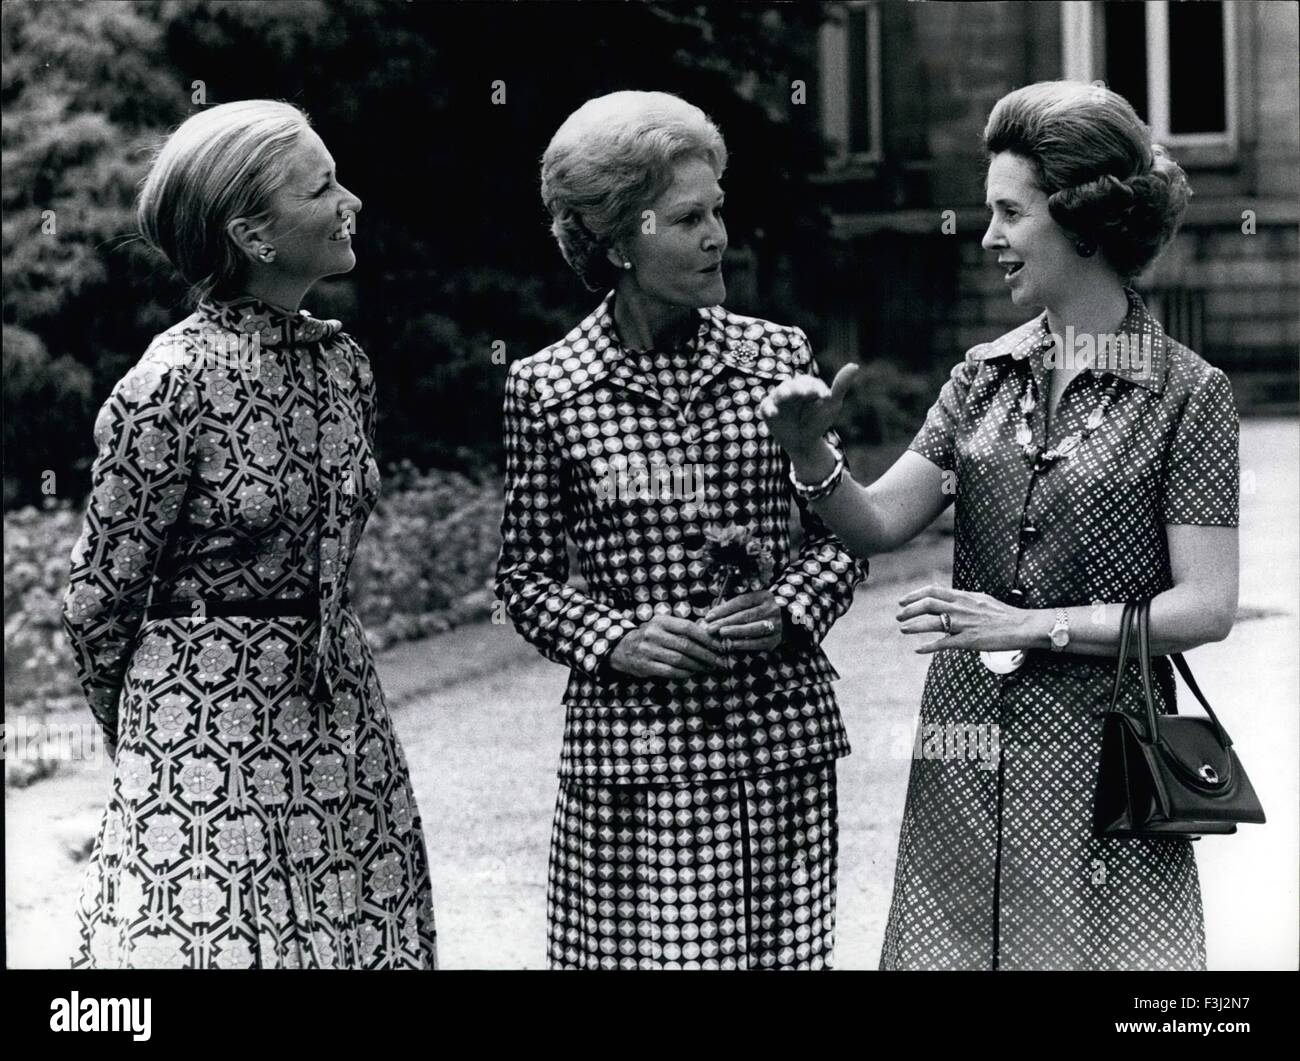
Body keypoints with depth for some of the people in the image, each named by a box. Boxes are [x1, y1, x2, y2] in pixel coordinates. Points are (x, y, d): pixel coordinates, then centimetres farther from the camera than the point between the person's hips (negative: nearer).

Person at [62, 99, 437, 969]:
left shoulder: (343, 362, 6)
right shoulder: (171, 384, -14)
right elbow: (100, 602, -6)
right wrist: (152, 740, 6)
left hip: (339, 712, 6)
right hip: (205, 726, -6)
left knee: (363, 939, 5)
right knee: (212, 937, -3)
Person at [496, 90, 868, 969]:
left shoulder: (778, 357, 4)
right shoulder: (547, 389, -1)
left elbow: (840, 533, 12)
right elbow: (527, 576, 6)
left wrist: (792, 609, -6)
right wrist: (612, 638, -11)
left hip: (782, 734, 2)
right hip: (633, 747, -2)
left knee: (781, 952, 3)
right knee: (644, 950, -2)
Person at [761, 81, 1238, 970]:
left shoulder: (1186, 394, -6)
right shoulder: (988, 374, 8)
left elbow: (1207, 607, -10)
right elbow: (878, 526, 4)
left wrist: (1033, 626, -15)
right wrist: (812, 453, -14)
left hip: (1097, 754, -4)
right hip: (967, 743, 4)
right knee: (954, 943, 7)